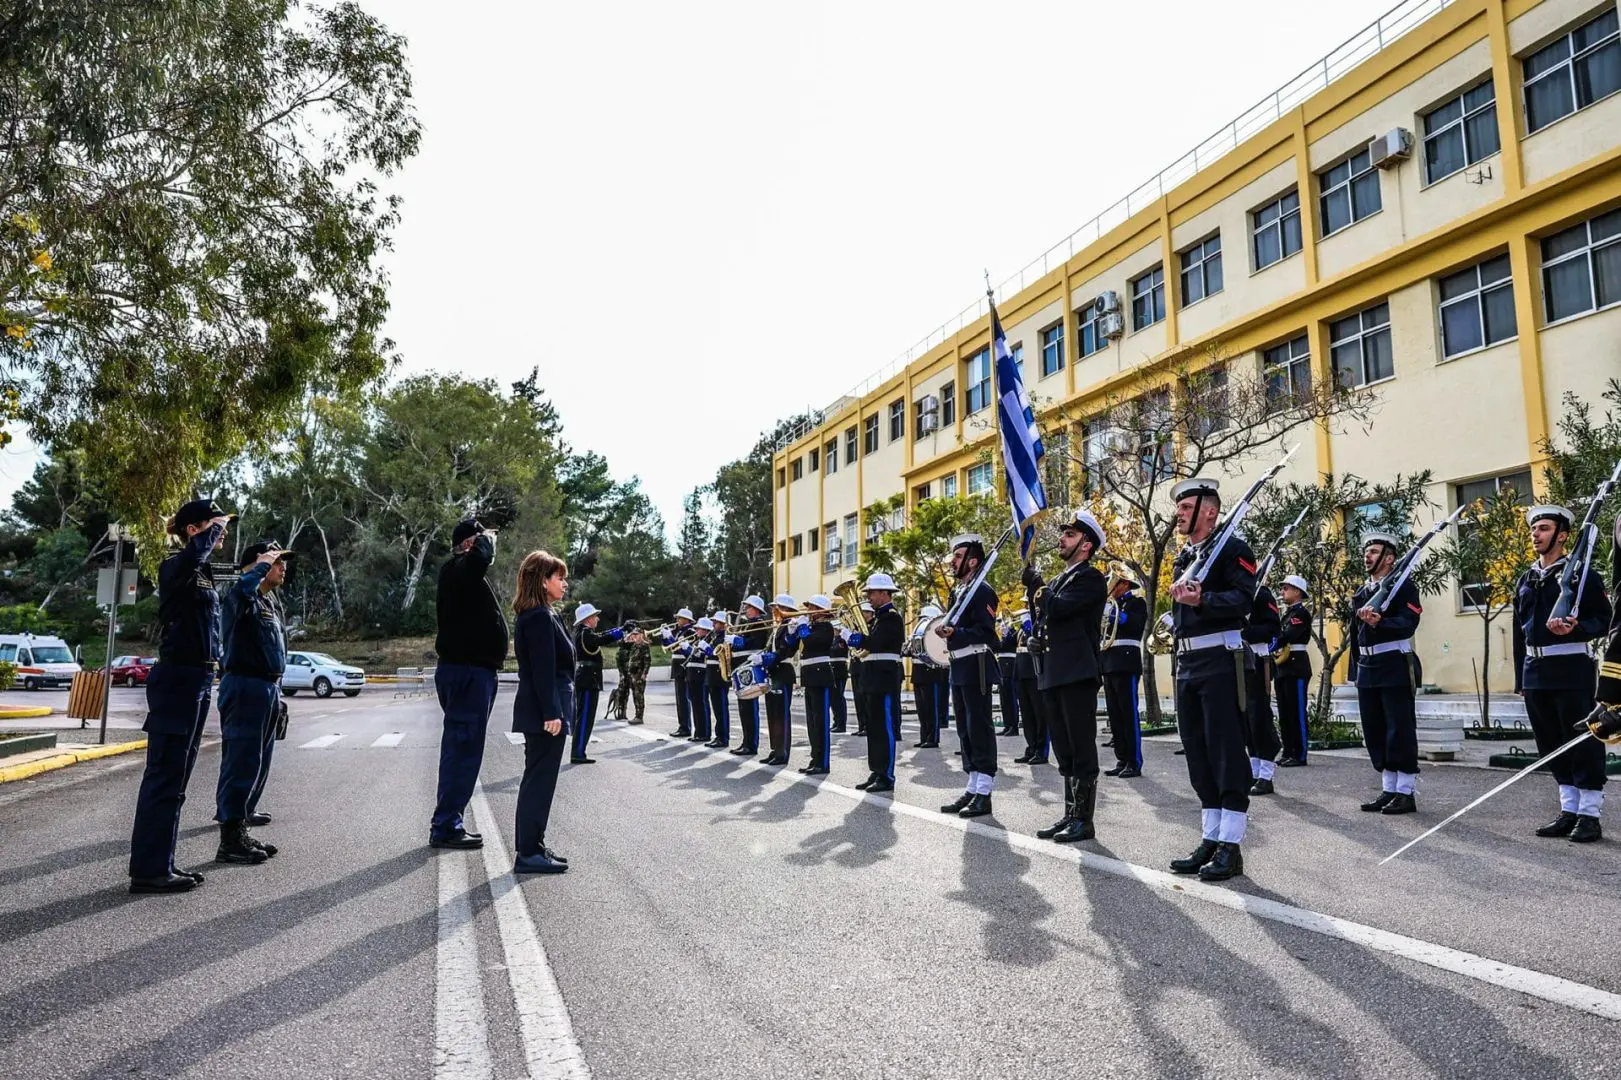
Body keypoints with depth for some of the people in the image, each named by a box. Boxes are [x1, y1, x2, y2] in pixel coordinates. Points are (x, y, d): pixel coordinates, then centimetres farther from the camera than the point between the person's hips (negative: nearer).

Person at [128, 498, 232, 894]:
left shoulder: (202, 575, 15)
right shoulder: (176, 568, -12)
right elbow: (193, 554, -38)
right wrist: (214, 526, -20)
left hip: (197, 679, 10)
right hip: (177, 679, -10)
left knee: (175, 777, 14)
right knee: (165, 777, -5)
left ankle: (159, 864, 22)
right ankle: (149, 870, 1)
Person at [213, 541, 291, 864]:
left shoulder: (272, 603, 20)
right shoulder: (244, 596, -9)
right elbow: (243, 589, -38)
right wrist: (262, 564, -22)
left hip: (268, 688, 10)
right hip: (245, 686, -10)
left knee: (256, 764, 14)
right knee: (241, 763, -8)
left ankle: (239, 830, 23)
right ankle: (230, 840, -3)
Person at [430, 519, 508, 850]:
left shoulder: (457, 572, 17)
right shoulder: (461, 569, -15)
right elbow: (482, 556, -34)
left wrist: (484, 542, 15)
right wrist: (486, 538, -14)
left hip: (466, 670, 11)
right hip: (469, 672, -11)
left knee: (459, 749, 14)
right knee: (464, 749, -7)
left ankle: (448, 825, 21)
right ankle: (446, 827, -2)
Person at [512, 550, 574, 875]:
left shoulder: (532, 616, 15)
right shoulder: (541, 617, -17)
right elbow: (544, 670, -21)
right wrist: (551, 713, -22)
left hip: (538, 712, 10)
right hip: (545, 712, -10)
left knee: (537, 779, 15)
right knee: (540, 780, -4)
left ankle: (532, 845, 24)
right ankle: (528, 853, 3)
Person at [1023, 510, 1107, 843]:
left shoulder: (1091, 578, -6)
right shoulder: (1060, 579, 20)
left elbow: (1056, 609, -20)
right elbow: (1045, 614, 20)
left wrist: (1034, 580, -6)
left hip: (1078, 675, -9)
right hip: (1053, 675, 9)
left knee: (1082, 750, -3)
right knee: (1065, 752, 12)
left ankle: (1084, 819, 3)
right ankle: (1071, 814, 19)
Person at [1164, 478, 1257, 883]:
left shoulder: (1231, 548, -4)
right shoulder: (1182, 558, 20)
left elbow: (1244, 599, -17)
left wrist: (1202, 600, -30)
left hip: (1220, 659, -8)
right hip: (1186, 662, 8)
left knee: (1226, 750, -5)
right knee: (1197, 751, 9)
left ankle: (1231, 846, 0)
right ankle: (1211, 839, 17)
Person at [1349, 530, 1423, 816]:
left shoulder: (1403, 587, -3)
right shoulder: (1361, 594, 17)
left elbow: (1408, 624, -17)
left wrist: (1378, 622, -33)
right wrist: (1356, 671, 17)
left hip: (1395, 667, -7)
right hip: (1367, 670, 7)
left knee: (1400, 730, -4)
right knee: (1375, 731, 8)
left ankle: (1406, 793, 3)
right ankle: (1388, 790, 16)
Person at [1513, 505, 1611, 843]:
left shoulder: (1582, 573, -3)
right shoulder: (1526, 580, 14)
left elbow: (1604, 619, -5)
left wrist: (1575, 627, -26)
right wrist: (1520, 678, 14)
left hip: (1572, 669, -6)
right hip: (1536, 672, 6)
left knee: (1583, 742, -1)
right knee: (1552, 744, 10)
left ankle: (1589, 815, 6)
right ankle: (1569, 811, 20)